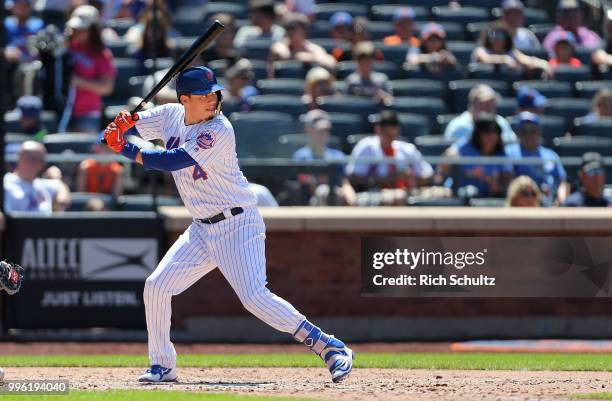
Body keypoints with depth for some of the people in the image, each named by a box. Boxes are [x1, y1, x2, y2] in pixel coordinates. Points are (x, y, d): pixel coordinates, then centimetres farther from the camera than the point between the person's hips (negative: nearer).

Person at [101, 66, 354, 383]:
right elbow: (121, 128, 10)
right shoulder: (171, 116, 3)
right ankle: (162, 365, 17)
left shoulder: (219, 130, -20)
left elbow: (173, 161, -27)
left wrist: (125, 150, -21)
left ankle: (330, 347, -17)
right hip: (202, 229, 8)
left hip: (237, 224, -8)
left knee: (255, 298, -20)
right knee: (156, 286, 4)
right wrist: (122, 123, -15)